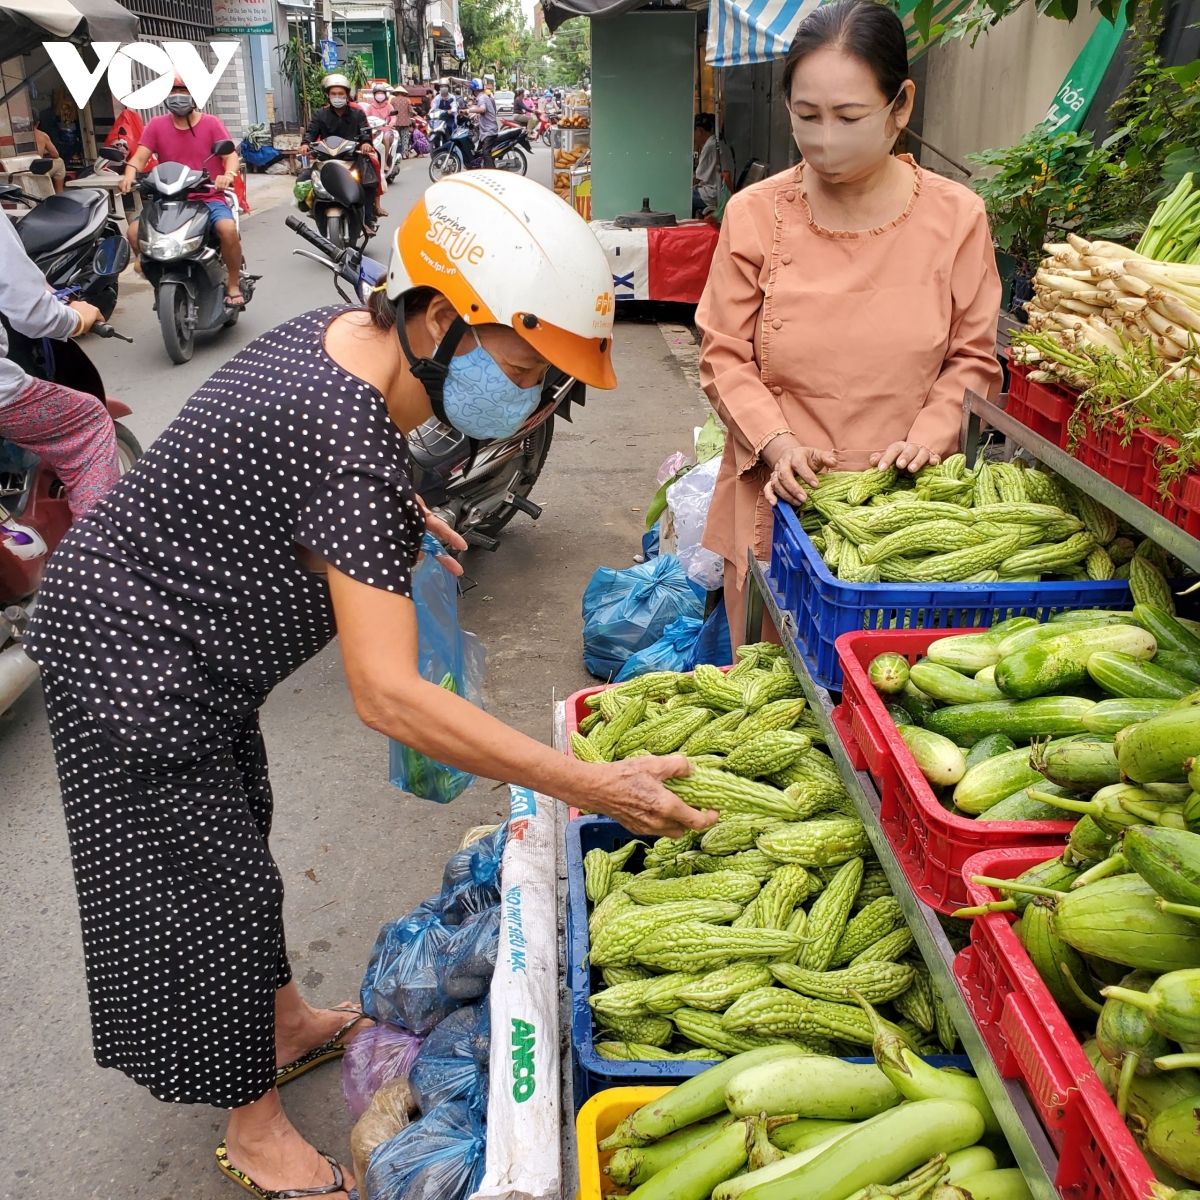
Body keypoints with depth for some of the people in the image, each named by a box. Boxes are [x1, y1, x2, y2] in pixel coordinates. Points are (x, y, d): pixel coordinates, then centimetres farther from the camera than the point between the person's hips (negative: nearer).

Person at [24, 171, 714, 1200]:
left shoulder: (344, 331, -6)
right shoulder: (359, 457, -36)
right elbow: (388, 695, -39)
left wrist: (395, 517, 6)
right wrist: (593, 787, -39)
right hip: (135, 663, -9)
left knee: (236, 833, 23)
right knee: (208, 880, 5)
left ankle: (284, 1021, 46)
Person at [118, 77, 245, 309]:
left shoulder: (211, 123, 1)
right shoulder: (156, 125, 7)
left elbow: (231, 155, -9)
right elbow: (140, 157, 0)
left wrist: (228, 174, -32)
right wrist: (130, 174, -23)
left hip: (208, 198, -3)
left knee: (228, 228, -34)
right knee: (135, 231, -18)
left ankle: (234, 284, -13)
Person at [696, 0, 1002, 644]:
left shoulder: (956, 216, -1)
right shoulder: (754, 214, -3)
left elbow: (971, 357, 5)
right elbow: (724, 354, 0)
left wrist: (926, 438, -12)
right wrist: (777, 442, -14)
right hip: (778, 496, 0)